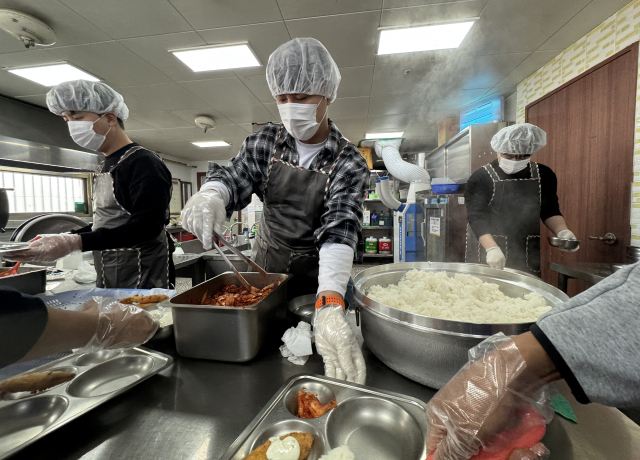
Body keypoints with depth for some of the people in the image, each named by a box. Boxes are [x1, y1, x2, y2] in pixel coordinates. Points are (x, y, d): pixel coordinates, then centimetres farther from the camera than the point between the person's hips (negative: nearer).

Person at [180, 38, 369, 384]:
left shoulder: (349, 163, -15)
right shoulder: (266, 142, -2)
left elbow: (340, 229, -28)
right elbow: (235, 175, -12)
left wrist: (329, 308, -42)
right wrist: (210, 194, -38)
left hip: (315, 278, -2)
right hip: (264, 265, 3)